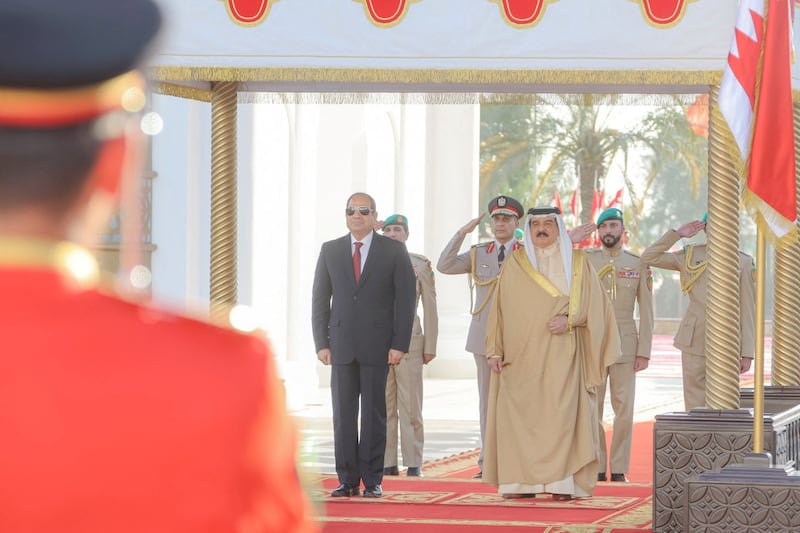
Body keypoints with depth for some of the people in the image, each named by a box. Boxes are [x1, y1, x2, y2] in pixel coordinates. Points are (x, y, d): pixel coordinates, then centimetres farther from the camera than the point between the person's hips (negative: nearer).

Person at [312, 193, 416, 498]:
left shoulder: (394, 251, 2)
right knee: (343, 414, 1)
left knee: (374, 413, -1)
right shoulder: (330, 251, 9)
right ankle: (348, 481, 5)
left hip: (377, 344, -2)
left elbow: (406, 298, -1)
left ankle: (372, 480, 4)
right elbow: (320, 299, 10)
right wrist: (322, 343, 1)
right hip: (341, 344, 2)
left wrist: (400, 344, -8)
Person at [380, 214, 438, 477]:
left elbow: (430, 308, 4)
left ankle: (413, 463, 0)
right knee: (384, 405, 1)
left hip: (409, 340, -2)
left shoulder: (420, 264, 5)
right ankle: (388, 463, 5)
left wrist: (430, 346, 0)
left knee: (411, 406, -3)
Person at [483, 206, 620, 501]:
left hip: (561, 354, -2)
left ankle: (561, 482, -9)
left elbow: (592, 304, 4)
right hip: (522, 355, 2)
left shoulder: (577, 263, 8)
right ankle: (522, 481, -2)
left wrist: (568, 320, -13)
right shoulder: (514, 264, 12)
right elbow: (500, 309, 12)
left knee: (561, 413, -9)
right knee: (519, 414, -4)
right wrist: (495, 349, 4)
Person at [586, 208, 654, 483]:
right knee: (591, 407, -1)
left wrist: (644, 351, -2)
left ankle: (619, 468, 5)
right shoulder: (585, 260, 5)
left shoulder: (638, 264, 5)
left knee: (624, 408, -2)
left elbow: (646, 312, 4)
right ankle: (597, 467, 6)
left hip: (625, 343, 0)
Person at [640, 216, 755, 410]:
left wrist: (747, 353, -3)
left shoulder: (743, 263, 2)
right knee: (694, 403, 2)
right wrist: (677, 234, 2)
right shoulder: (690, 255, 9)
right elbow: (649, 257, 8)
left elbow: (748, 310, 1)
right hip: (694, 341, 2)